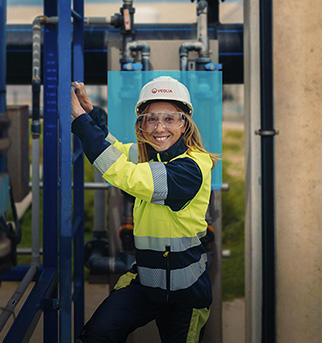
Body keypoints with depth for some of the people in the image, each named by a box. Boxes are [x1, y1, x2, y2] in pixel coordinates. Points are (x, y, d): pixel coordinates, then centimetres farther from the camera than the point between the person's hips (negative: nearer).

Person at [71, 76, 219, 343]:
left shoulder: (192, 167, -21)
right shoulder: (149, 153, 2)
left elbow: (127, 177, -32)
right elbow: (114, 149, 23)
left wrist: (80, 117, -29)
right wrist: (89, 109, 6)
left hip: (186, 290, -5)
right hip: (145, 278, 6)